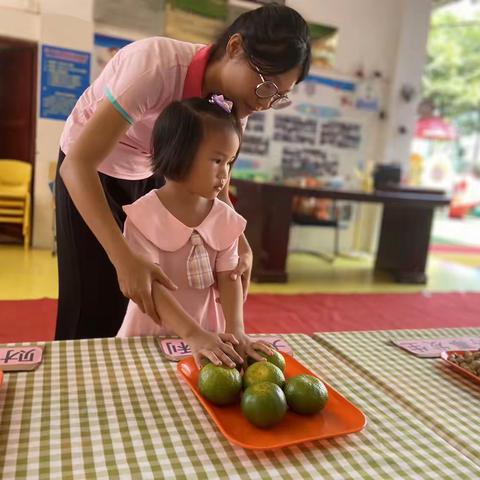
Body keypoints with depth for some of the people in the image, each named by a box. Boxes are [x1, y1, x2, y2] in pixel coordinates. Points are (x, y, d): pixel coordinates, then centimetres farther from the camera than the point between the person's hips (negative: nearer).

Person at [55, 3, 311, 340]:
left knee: (156, 297, 4)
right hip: (90, 170, -4)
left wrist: (242, 248, -26)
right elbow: (77, 164, -38)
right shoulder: (156, 65, -34)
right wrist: (124, 258, -48)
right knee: (96, 302, -2)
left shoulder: (234, 99, -15)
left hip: (149, 175, 5)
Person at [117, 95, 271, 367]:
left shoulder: (226, 219, -1)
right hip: (150, 335, -2)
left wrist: (235, 329, -20)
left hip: (206, 333, 3)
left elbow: (228, 278, -5)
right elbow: (149, 284, -19)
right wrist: (192, 334, -28)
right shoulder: (144, 216, -13)